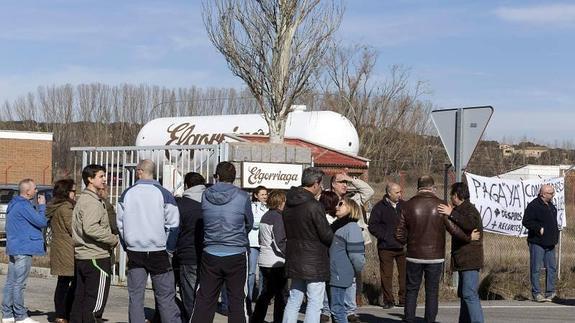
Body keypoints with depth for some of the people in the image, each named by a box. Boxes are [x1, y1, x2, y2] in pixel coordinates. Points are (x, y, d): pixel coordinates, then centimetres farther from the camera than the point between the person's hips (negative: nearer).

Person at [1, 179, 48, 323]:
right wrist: (42, 206, -5)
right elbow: (42, 222, -15)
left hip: (13, 248, 10)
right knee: (19, 284, -5)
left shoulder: (14, 204, 15)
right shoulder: (24, 206, -17)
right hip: (23, 249, -10)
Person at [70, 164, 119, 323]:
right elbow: (90, 228, -27)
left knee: (80, 298, 13)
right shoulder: (92, 202, -14)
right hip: (97, 257, -10)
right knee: (95, 302, -6)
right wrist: (113, 239, -18)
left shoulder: (82, 199, 18)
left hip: (80, 257, 10)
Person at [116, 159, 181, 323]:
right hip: (158, 252, -2)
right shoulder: (163, 193, -5)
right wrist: (169, 249, 4)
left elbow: (120, 224, 8)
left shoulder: (127, 193, 4)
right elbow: (173, 225, -6)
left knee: (135, 297, 7)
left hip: (134, 252, 2)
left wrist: (127, 248, 15)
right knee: (165, 297, 0)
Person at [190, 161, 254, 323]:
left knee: (204, 300, 8)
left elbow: (204, 223, 9)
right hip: (236, 254, -2)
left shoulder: (205, 196, -3)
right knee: (237, 301, 6)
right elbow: (249, 224, 6)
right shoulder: (242, 197, -9)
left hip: (210, 256, 2)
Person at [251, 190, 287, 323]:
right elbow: (280, 243, -19)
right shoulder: (278, 217, -14)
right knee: (279, 294, 1)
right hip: (276, 262, -8)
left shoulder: (265, 216, 11)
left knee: (266, 293, 17)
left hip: (264, 261, 8)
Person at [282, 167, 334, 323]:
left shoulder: (289, 204, 6)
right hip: (314, 262, -7)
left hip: (294, 259, 7)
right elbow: (326, 235, -14)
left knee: (294, 300, 15)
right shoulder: (314, 206, -18)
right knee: (315, 303, -1)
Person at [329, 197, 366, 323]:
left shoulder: (351, 228, -14)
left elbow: (356, 254, -18)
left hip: (339, 276, -9)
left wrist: (356, 271, -5)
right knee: (337, 309, 14)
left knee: (337, 309, -6)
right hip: (332, 274, 9)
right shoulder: (336, 225, 14)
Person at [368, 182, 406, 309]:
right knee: (386, 275, 2)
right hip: (386, 247, -2)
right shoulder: (379, 207, -1)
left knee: (404, 274, 0)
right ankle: (388, 300, 11)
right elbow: (372, 226, -3)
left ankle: (403, 299, 9)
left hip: (402, 246, 2)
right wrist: (385, 236, -11)